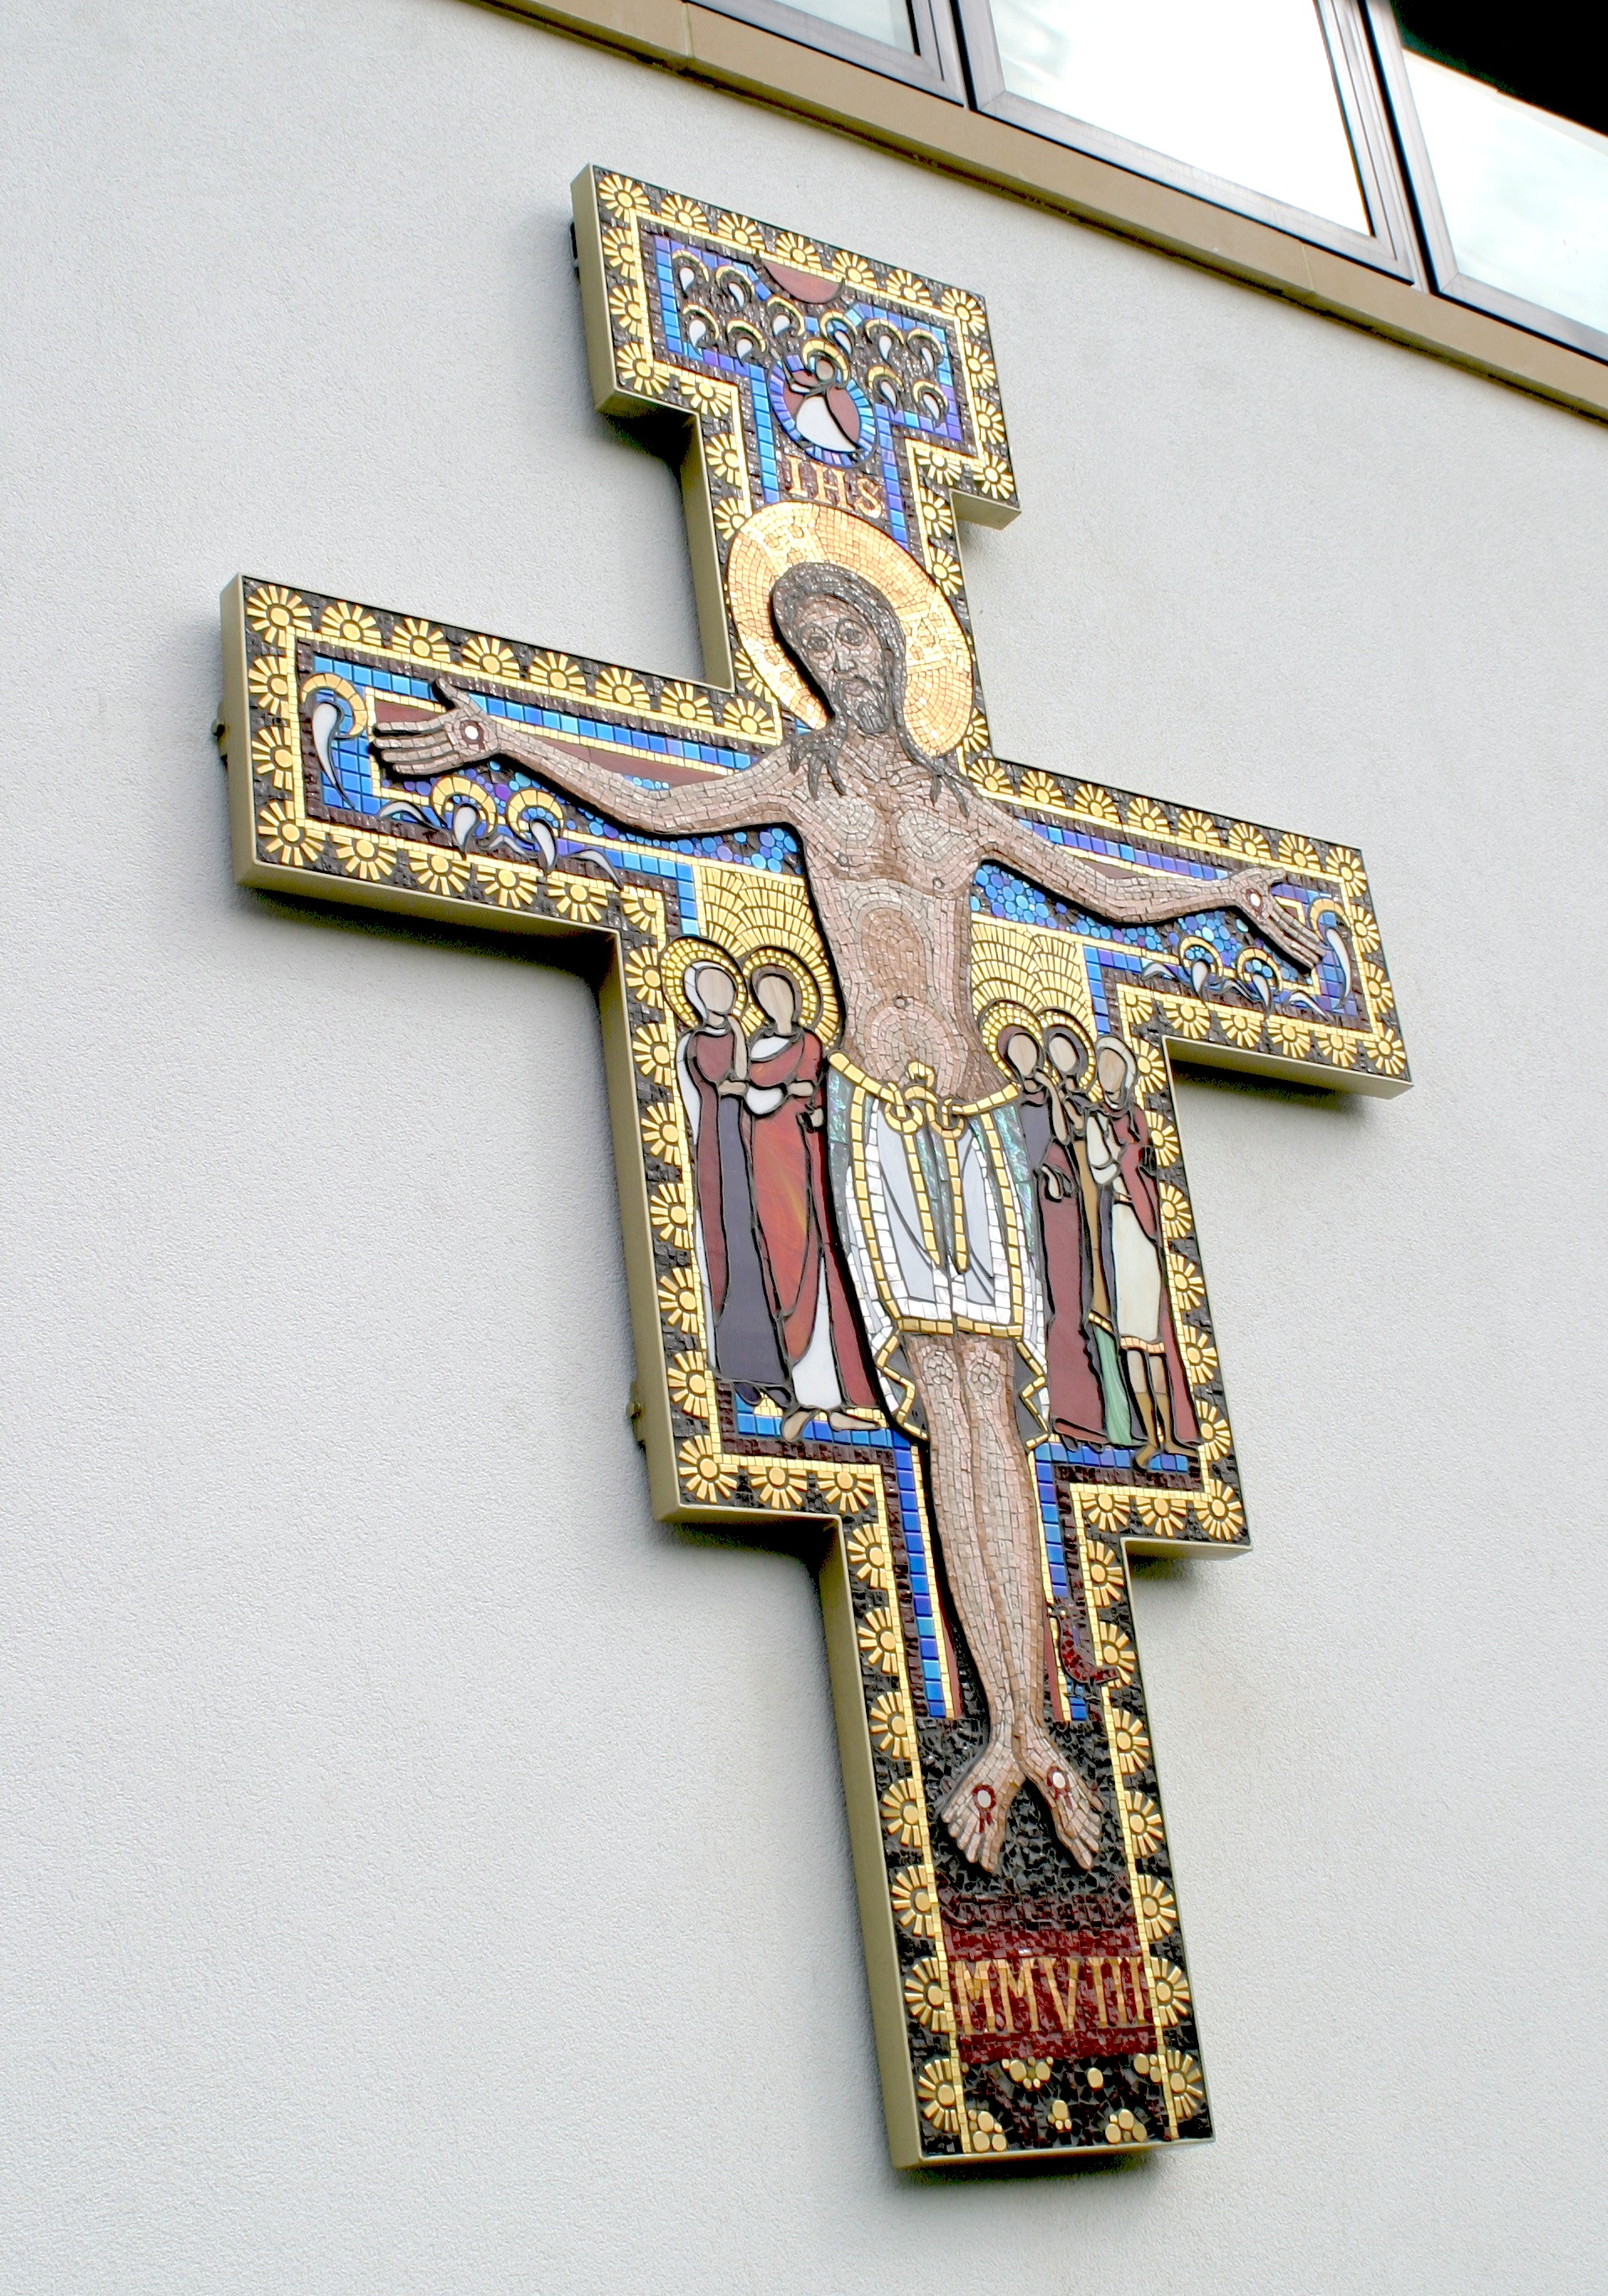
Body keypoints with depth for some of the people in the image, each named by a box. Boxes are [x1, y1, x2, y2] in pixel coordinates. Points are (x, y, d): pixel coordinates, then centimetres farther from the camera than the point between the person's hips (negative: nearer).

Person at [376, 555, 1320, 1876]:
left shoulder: (965, 805, 23)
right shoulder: (802, 779, 16)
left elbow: (1113, 892, 32)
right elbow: (660, 807, 4)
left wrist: (1230, 895, 34)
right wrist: (507, 740, -3)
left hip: (979, 1112, 2)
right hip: (878, 1108, -2)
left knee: (989, 1388, -8)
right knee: (944, 1397, -12)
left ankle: (1029, 1721, -13)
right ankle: (1012, 1729, -15)